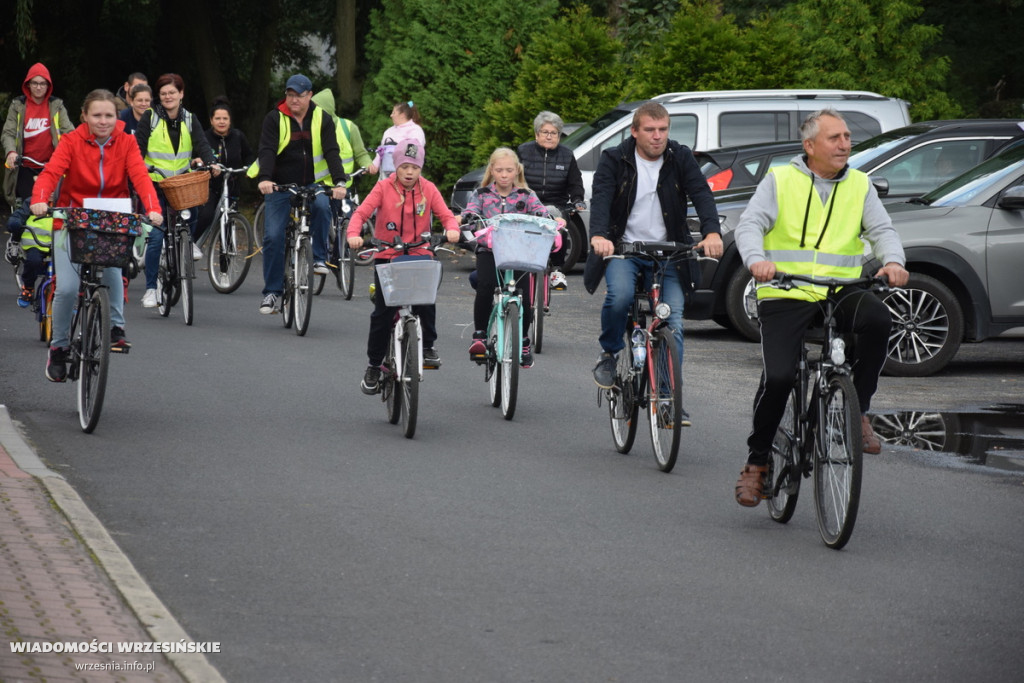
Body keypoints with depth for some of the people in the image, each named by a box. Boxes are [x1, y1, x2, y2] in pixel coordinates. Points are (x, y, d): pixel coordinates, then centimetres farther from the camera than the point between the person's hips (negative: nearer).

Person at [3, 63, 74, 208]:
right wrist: (10, 152, -24)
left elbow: (69, 132, -2)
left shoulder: (56, 105, 5)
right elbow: (8, 133, -3)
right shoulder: (17, 105, 4)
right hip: (25, 169, 0)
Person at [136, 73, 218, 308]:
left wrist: (210, 163, -23)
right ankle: (150, 289, 1)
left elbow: (201, 144, -3)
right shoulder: (150, 118, -1)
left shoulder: (189, 120, 8)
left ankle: (189, 240, 10)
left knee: (192, 214, -26)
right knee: (156, 237, -8)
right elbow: (139, 146, -6)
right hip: (155, 183, -2)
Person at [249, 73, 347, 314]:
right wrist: (265, 178, -33)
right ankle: (272, 292, 2)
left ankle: (319, 257, -15)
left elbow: (332, 152, -8)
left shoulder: (322, 119, 1)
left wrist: (339, 182, -23)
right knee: (273, 237, -9)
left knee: (322, 206, -33)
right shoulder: (274, 119, -3)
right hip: (279, 185, 0)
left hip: (312, 184, 0)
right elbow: (266, 150, -15)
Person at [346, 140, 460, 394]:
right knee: (383, 312, -2)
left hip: (419, 256, 1)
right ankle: (374, 365, 12)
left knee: (426, 300, -22)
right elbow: (362, 212, -11)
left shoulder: (428, 189, 2)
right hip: (387, 256, -1)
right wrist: (353, 234, -30)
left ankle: (428, 345, 3)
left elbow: (445, 214, -2)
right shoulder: (383, 187, -4)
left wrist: (452, 229, -25)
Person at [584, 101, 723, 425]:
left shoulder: (680, 158, 1)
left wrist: (712, 232, -31)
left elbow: (701, 194, -12)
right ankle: (609, 354, -3)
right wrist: (598, 236, -39)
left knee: (673, 322, -9)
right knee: (620, 295, -31)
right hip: (623, 250, -2)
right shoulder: (615, 160, -4)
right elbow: (600, 197, -18)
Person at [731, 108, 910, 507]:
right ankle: (757, 462, 4)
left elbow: (882, 230, 5)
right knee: (778, 377, -18)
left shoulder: (859, 186, 14)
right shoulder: (780, 180, 6)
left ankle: (858, 409, -12)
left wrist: (893, 261, -18)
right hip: (785, 296, -2)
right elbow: (750, 224, -4)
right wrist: (756, 260, -26)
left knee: (877, 318, -31)